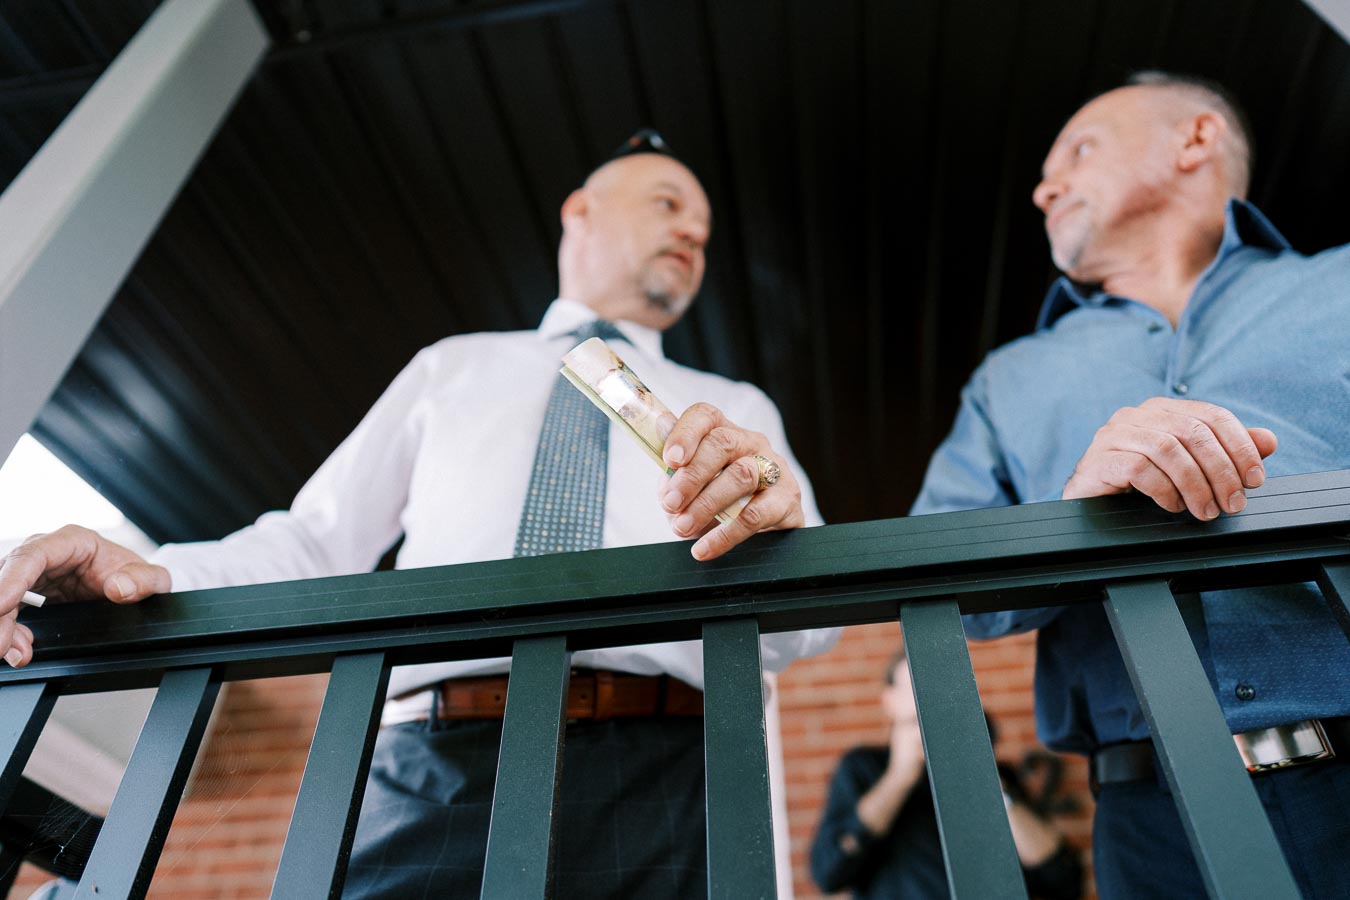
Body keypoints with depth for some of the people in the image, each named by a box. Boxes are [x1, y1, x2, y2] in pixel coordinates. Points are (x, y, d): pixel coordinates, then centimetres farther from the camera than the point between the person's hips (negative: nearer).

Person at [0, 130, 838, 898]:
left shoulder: (738, 410, 20)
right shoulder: (451, 367, 21)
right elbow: (314, 547, 15)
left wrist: (777, 526, -20)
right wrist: (148, 578, -6)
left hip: (664, 777, 1)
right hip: (435, 773, 0)